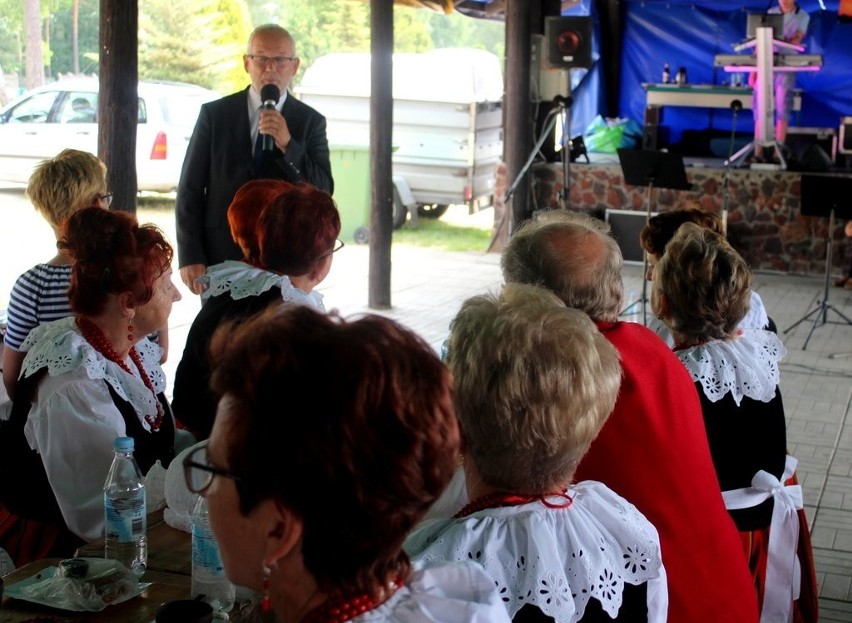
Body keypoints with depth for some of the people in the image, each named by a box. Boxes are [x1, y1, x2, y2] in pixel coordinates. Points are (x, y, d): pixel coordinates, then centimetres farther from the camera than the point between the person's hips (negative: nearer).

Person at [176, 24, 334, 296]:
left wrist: (287, 145, -17)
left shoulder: (311, 121, 4)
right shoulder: (215, 114, 3)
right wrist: (190, 257, -4)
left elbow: (323, 193, -4)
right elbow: (190, 190, 3)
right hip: (220, 257, 0)